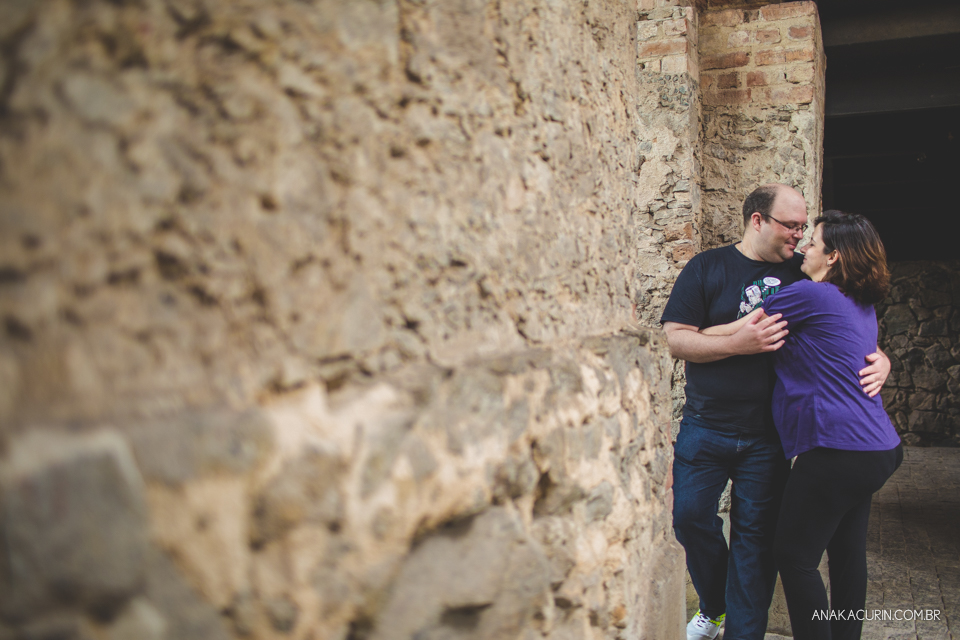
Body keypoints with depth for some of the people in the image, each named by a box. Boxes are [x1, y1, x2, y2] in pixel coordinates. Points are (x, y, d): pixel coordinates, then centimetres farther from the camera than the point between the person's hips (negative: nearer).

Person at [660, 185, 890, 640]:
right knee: (691, 517, 3)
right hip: (705, 428, -1)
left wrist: (878, 357, -6)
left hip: (768, 436, 1)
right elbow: (675, 340, -11)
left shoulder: (802, 273, 4)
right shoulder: (707, 267, -4)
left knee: (755, 533, 5)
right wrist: (739, 343, -24)